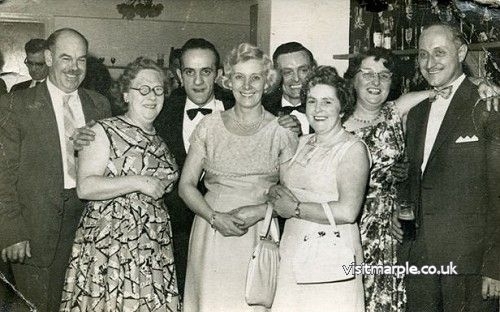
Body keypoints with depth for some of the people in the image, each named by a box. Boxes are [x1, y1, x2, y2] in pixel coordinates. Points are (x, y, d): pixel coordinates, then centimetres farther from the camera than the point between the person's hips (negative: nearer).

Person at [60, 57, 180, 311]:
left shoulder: (160, 139, 14)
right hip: (109, 244, -5)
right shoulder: (104, 132, -6)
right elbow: (84, 187, -16)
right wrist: (138, 182, -20)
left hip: (154, 247, 6)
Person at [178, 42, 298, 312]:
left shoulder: (282, 131, 1)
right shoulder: (210, 125, 4)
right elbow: (186, 185, 4)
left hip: (259, 238, -1)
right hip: (210, 236, 1)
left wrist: (259, 211, -13)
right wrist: (215, 217, -11)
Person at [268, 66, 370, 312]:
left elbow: (347, 212, -20)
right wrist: (277, 193, -7)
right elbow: (279, 187, 16)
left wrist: (295, 208, -12)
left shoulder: (353, 148, -9)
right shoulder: (302, 143, 12)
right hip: (293, 251, 6)